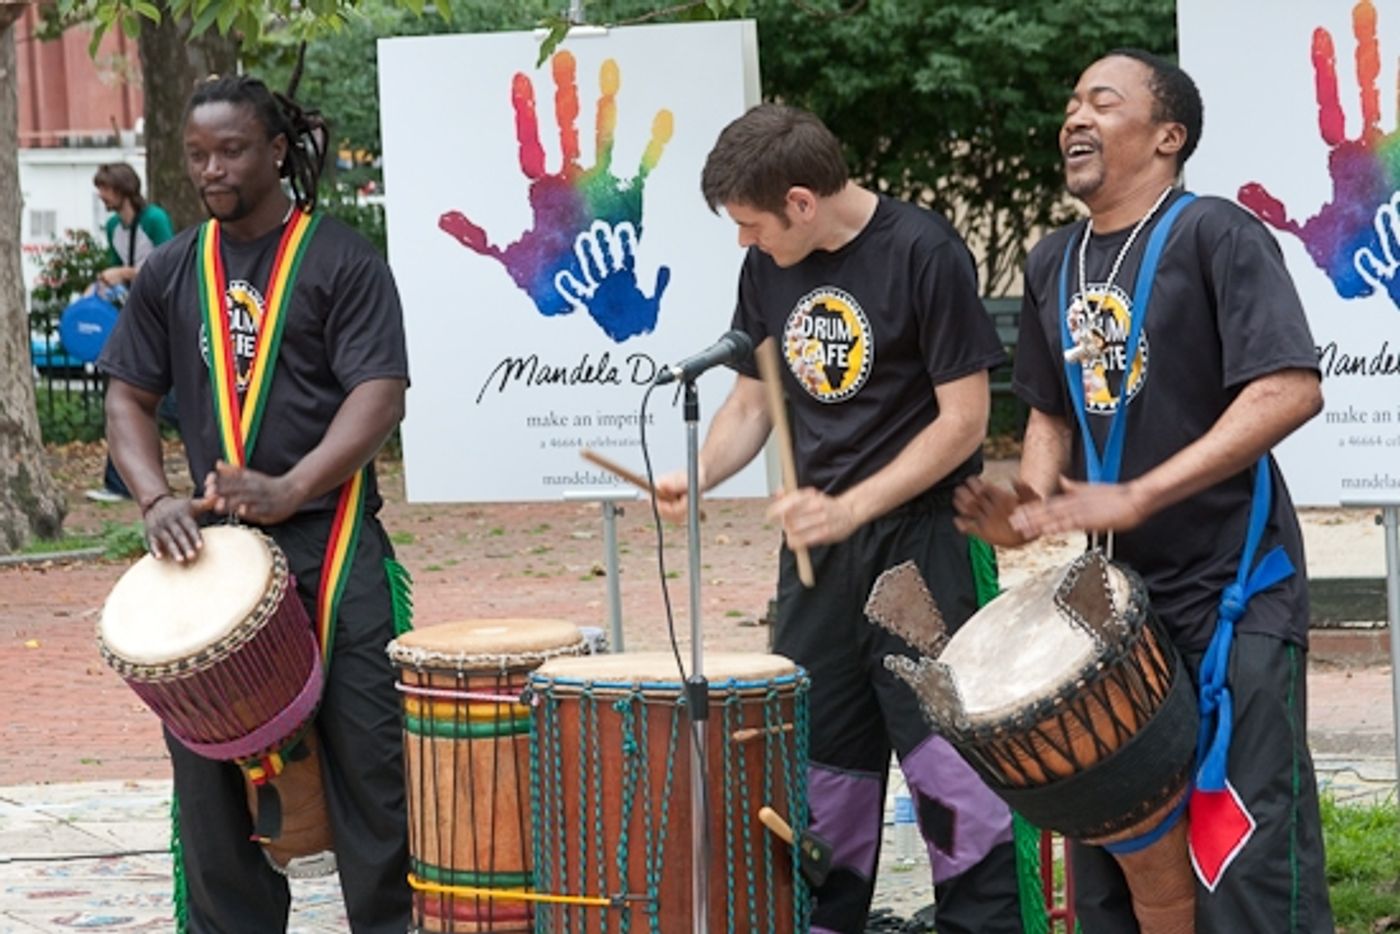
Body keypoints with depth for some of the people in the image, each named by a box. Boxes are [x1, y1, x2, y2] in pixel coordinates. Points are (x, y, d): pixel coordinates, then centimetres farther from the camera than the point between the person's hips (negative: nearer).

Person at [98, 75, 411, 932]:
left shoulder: (340, 261, -3)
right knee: (208, 762, 7)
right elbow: (130, 397, 13)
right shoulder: (173, 273, 11)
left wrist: (291, 488, -24)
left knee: (367, 757, -2)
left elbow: (379, 395, -11)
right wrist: (156, 499, -6)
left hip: (332, 545, -4)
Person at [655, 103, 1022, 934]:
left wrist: (849, 508, -18)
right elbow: (751, 402, 15)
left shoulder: (923, 253, -13)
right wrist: (698, 479, -4)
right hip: (817, 545, 6)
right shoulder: (768, 269, 5)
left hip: (920, 539, -6)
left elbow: (964, 420, -13)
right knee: (818, 763, 10)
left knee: (945, 756, -8)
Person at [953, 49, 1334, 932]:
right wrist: (1034, 508, -2)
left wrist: (1134, 498, -25)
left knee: (1248, 858, -6)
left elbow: (1291, 390, -22)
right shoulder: (1054, 263, 10)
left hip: (1232, 590, -7)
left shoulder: (1215, 234, -12)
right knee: (1105, 842, 13)